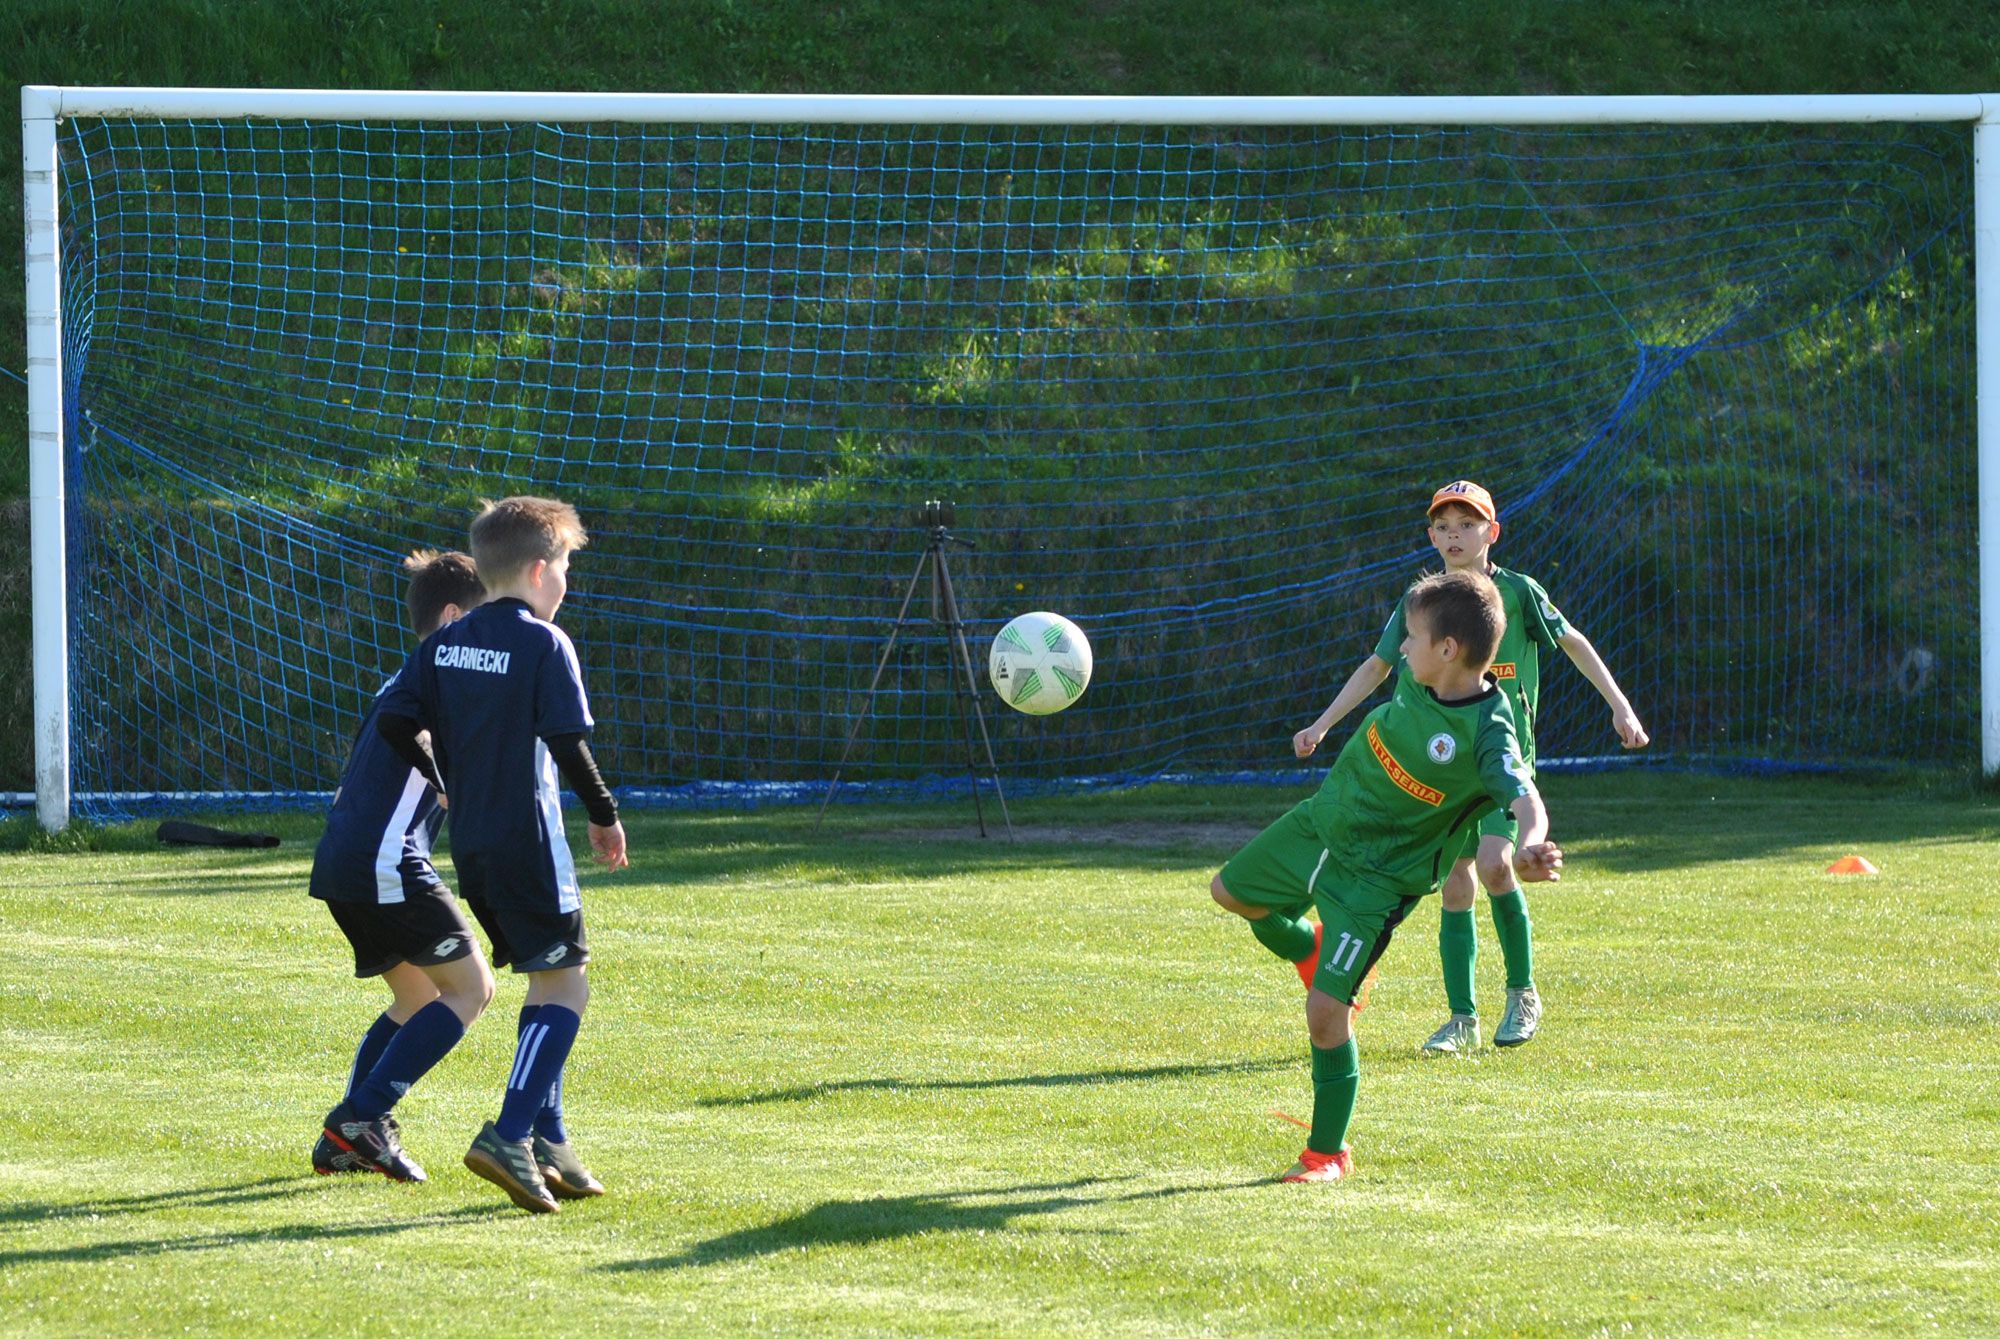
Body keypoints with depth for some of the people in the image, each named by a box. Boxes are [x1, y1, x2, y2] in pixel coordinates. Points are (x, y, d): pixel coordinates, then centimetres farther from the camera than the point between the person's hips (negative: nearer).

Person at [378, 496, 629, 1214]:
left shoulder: (446, 643, 9)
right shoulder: (544, 643, -10)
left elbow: (395, 721, 3)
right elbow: (568, 743, -14)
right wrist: (605, 816, 0)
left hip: (468, 842, 7)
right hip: (528, 838, -7)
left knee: (545, 983, 17)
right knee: (565, 987, -6)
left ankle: (549, 1142, 15)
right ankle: (511, 1134, -20)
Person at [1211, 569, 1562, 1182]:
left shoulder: (1486, 735, -31)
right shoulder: (1419, 679, -11)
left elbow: (1525, 798, -46)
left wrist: (1529, 847, -67)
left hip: (1378, 876, -7)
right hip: (1320, 824, 7)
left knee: (1325, 1010, -11)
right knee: (1229, 891, 24)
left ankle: (1328, 1152, 6)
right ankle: (1314, 950, 49)